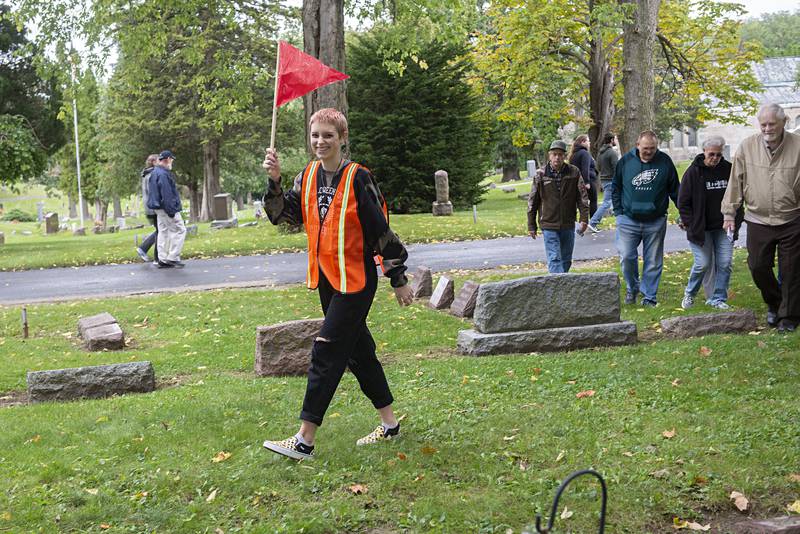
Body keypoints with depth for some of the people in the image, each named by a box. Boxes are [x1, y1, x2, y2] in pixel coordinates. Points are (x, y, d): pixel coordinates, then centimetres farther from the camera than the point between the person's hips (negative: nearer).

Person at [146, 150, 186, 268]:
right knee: (179, 230, -5)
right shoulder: (163, 174, -18)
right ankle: (173, 257, -6)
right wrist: (171, 211, -21)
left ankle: (163, 260, 12)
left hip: (159, 209, 10)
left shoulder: (154, 173, 16)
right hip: (167, 208, -10)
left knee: (163, 232, 11)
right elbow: (166, 194, -22)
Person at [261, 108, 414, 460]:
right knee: (358, 349, 15)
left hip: (356, 279, -8)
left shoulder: (358, 178, -14)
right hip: (325, 278, 8)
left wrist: (398, 279, -7)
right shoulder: (308, 177, 6)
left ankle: (305, 440, -3)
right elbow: (284, 216, 5)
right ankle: (389, 423, 29)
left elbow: (381, 230, -11)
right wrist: (274, 181, -10)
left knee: (326, 354, -8)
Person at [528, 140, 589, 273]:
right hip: (549, 225, -2)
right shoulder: (541, 175, -4)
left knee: (566, 260, 13)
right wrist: (531, 226, 2)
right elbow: (532, 202, 2)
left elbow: (582, 197, 2)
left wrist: (584, 219, -6)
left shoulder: (574, 172, -1)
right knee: (554, 259, -9)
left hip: (568, 225, 2)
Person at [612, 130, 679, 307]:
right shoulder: (625, 161, 1)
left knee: (653, 261, 4)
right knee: (627, 256, -6)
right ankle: (632, 287, 18)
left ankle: (649, 296, 15)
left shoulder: (665, 162, 0)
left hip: (655, 221, 0)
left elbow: (675, 190, 6)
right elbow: (616, 187, 11)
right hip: (628, 219, 0)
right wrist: (618, 211, 4)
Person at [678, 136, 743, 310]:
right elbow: (683, 202, -4)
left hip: (723, 227, 4)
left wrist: (736, 220, 4)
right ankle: (689, 294, 21)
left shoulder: (729, 170, 2)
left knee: (725, 263, 0)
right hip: (700, 228, -3)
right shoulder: (693, 172, -8)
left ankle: (718, 299, 14)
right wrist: (690, 224, -9)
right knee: (703, 263, -4)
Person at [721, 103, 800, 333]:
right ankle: (773, 303, 29)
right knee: (758, 267, 3)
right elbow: (736, 182, 3)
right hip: (758, 221, 2)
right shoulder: (747, 147, -1)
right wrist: (729, 212, 2)